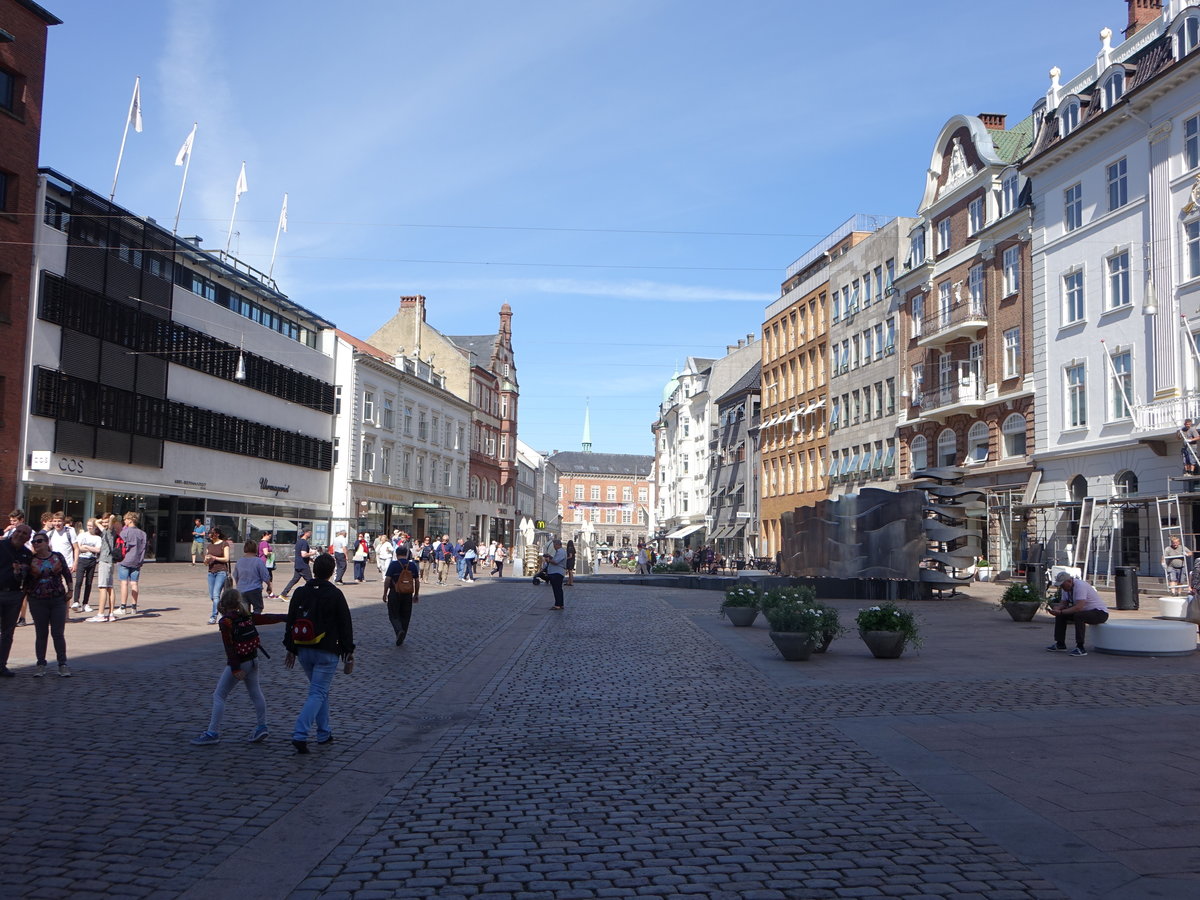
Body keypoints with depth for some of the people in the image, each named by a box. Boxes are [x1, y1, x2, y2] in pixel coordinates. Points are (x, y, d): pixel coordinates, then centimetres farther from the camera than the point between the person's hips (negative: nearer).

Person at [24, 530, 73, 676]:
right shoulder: (30, 560, 1)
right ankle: (41, 665, 14)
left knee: (58, 633, 0)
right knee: (41, 634, 5)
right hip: (38, 602, 0)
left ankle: (62, 665, 5)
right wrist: (27, 594, -6)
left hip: (58, 600, 0)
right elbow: (25, 580, 6)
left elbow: (67, 574, 9)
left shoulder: (58, 557, 3)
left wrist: (69, 590, 3)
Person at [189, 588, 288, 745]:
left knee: (219, 695, 2)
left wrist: (235, 669, -19)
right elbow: (268, 618, 7)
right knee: (255, 692, 17)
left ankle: (212, 733, 1)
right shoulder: (248, 616, 0)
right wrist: (287, 617, 17)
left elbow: (229, 647, -18)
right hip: (253, 660, 7)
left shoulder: (225, 622, -16)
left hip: (238, 663, -7)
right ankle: (262, 726, 22)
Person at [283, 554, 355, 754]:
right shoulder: (335, 595, -11)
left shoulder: (300, 593, 2)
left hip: (304, 651, 5)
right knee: (318, 693, -2)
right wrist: (349, 654, 1)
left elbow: (290, 623, 7)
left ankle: (324, 733, 24)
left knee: (320, 690, 20)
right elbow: (345, 626, -7)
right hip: (327, 652, -5)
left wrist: (291, 649, 16)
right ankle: (300, 735, -15)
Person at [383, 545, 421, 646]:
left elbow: (387, 580, -11)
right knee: (405, 616, 13)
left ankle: (399, 630, -20)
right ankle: (401, 638, 17)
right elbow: (417, 581, 6)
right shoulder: (413, 565, 3)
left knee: (393, 615, 6)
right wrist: (416, 594, 16)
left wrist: (385, 593, -3)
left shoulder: (393, 564, -8)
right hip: (408, 595, 3)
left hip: (395, 593, -3)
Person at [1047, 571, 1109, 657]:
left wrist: (1060, 612, -35)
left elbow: (1079, 607, -35)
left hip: (1100, 613, -9)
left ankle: (1080, 648, -29)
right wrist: (1056, 609, -16)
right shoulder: (1065, 587, 1)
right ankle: (1060, 644, 8)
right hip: (1084, 611, 9)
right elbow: (1063, 603, 6)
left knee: (1078, 616, -36)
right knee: (1060, 615, 0)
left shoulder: (1080, 586, -27)